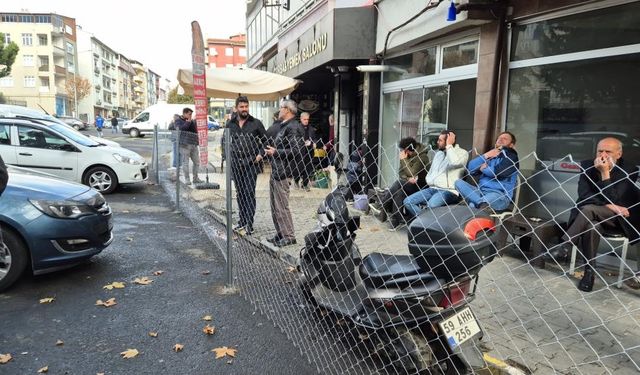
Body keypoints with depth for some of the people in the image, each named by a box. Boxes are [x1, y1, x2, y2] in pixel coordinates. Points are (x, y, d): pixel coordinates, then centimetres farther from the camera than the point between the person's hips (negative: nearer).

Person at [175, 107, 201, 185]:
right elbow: (181, 128, -15)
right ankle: (187, 179, 3)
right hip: (184, 144, -5)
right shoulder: (178, 121, 4)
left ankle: (195, 178, 18)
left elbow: (196, 131, 16)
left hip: (193, 144, 5)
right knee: (185, 162, -4)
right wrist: (188, 122, -11)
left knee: (197, 162, 6)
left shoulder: (192, 121, 19)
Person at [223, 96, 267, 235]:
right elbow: (224, 141, 20)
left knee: (249, 192, -7)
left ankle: (249, 223, -2)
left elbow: (265, 140, 6)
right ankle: (242, 220, 23)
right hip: (236, 163, 4)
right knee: (240, 193, 11)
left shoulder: (256, 123, 1)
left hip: (251, 163, -4)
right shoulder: (230, 124, 9)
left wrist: (260, 154, -6)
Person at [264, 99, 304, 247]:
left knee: (281, 206, -6)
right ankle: (280, 233, 24)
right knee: (275, 205, 15)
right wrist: (271, 151, 12)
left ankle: (289, 236, 4)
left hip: (282, 172, -10)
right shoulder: (283, 126, 18)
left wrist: (276, 152, -16)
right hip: (275, 170, 10)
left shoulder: (293, 127, -13)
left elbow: (295, 151, -23)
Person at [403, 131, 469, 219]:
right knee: (407, 201, -11)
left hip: (449, 191, -7)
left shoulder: (462, 153, -2)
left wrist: (449, 145, -14)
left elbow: (454, 162, -26)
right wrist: (429, 181, 7)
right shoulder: (438, 153, 21)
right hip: (432, 189, 7)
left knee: (431, 204, -37)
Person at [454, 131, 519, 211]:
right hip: (480, 191, 7)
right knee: (458, 182, -19)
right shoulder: (489, 154, 25)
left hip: (500, 195, -7)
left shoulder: (511, 157, 8)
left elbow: (499, 172, -13)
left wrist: (483, 168, 5)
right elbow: (470, 168, 10)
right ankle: (481, 203, -31)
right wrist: (485, 156, 1)